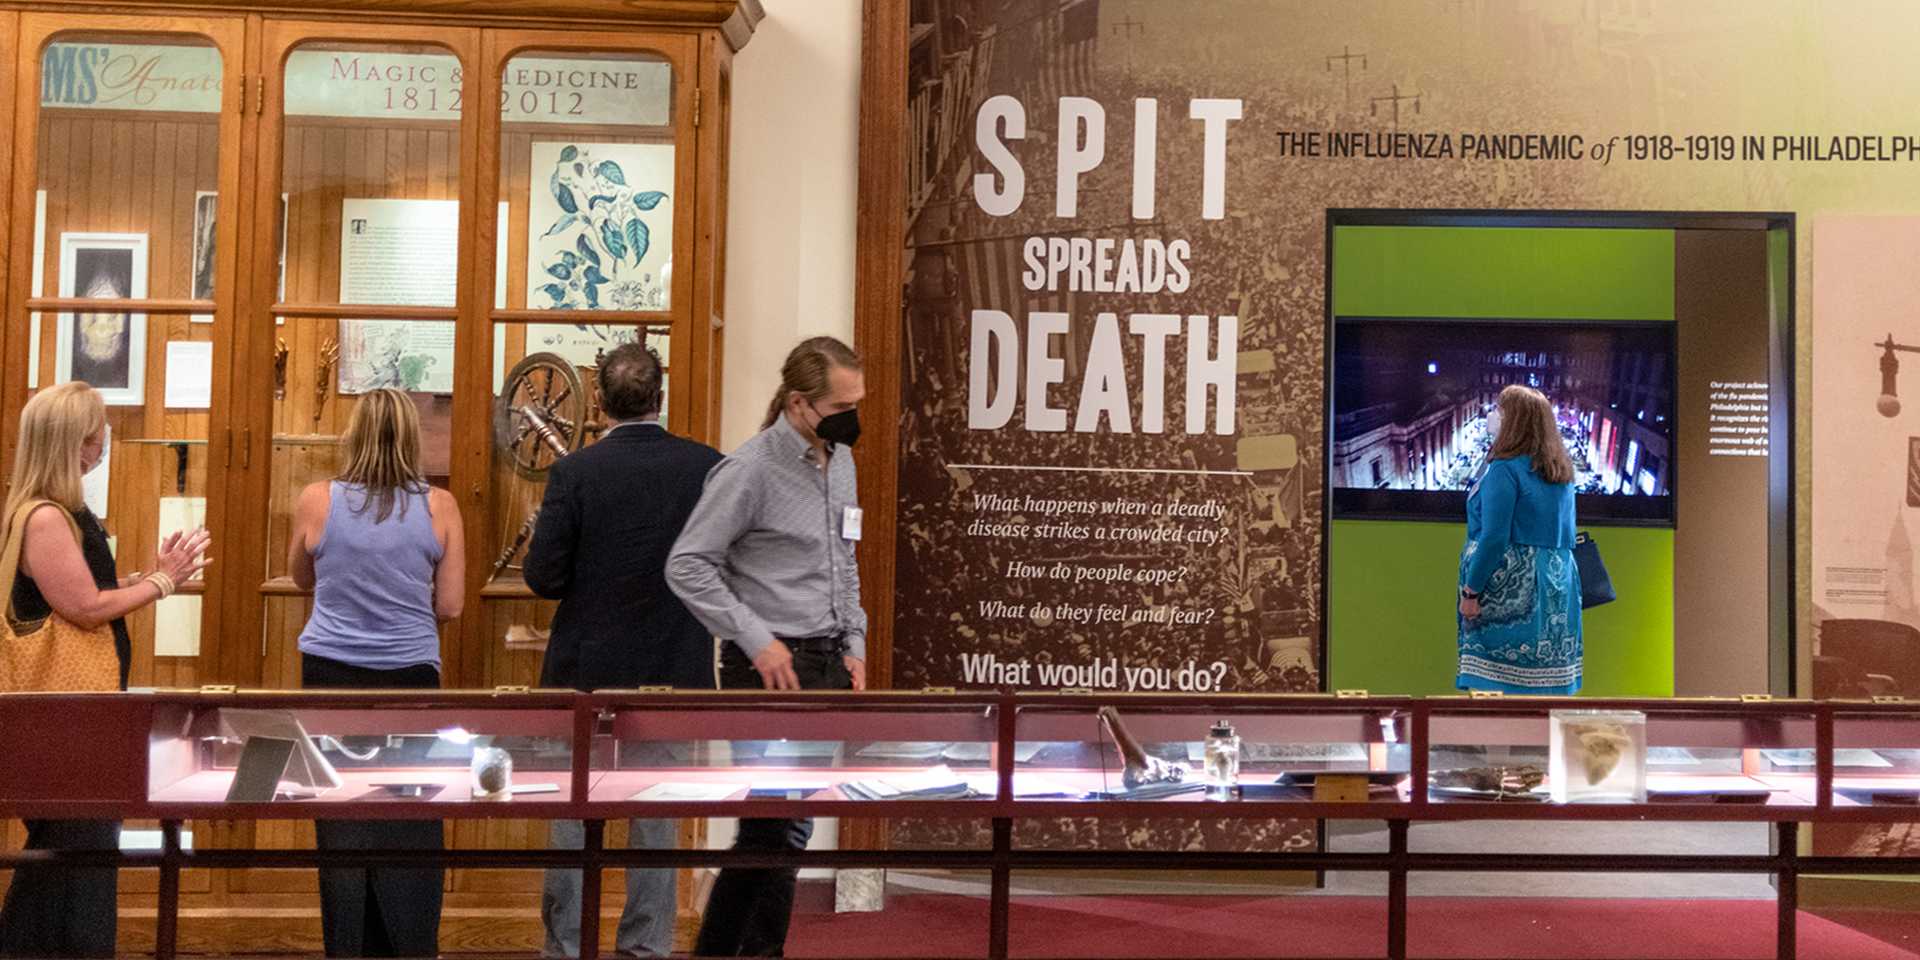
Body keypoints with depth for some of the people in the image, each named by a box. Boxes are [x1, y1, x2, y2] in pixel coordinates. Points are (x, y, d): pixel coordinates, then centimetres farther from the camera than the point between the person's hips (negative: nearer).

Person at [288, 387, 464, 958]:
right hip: (409, 676, -1)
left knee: (342, 828, 8)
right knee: (410, 831, 4)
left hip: (332, 675, 1)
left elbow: (301, 577, 14)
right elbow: (448, 606, -2)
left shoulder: (317, 501, -3)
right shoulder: (438, 507, -5)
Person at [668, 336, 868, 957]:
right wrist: (756, 639, -17)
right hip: (771, 668, -8)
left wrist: (854, 643, 12)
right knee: (784, 829, -6)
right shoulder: (751, 469, -13)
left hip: (828, 667, 8)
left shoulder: (841, 462, 11)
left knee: (768, 828, 14)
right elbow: (687, 566, -13)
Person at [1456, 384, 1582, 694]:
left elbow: (1494, 538, -17)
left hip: (1512, 587, -8)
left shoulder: (1505, 469, -12)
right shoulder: (1562, 473, 12)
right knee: (1547, 678, 9)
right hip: (1557, 584, 8)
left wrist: (1471, 591, -13)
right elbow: (1565, 537, 17)